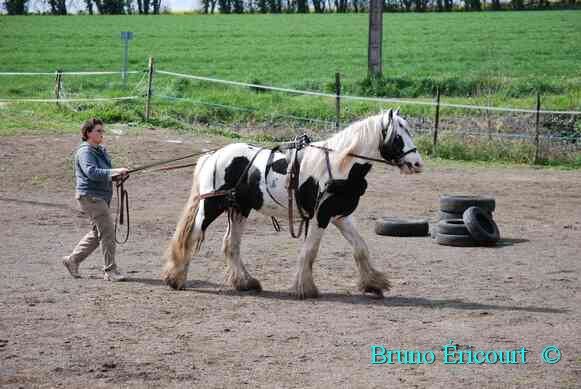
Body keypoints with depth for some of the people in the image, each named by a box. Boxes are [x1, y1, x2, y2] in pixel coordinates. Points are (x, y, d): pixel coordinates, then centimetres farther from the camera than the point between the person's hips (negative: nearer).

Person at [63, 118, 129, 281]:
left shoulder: (101, 150, 15)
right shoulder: (85, 151, -13)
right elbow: (92, 172, -28)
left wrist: (117, 176, 0)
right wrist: (115, 171, -35)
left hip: (101, 197, 10)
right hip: (90, 196, -10)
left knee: (96, 233, 16)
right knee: (107, 232, -10)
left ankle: (72, 260, 27)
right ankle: (110, 270, -3)